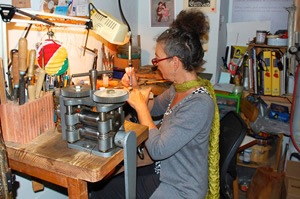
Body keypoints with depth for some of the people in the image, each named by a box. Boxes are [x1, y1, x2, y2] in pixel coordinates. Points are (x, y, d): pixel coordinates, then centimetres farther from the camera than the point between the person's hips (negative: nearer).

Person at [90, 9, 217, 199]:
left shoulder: (199, 104, -29)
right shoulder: (179, 88, -1)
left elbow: (158, 149, -29)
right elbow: (154, 107, 18)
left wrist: (140, 105, -18)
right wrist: (135, 88, 0)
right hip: (164, 173, 8)